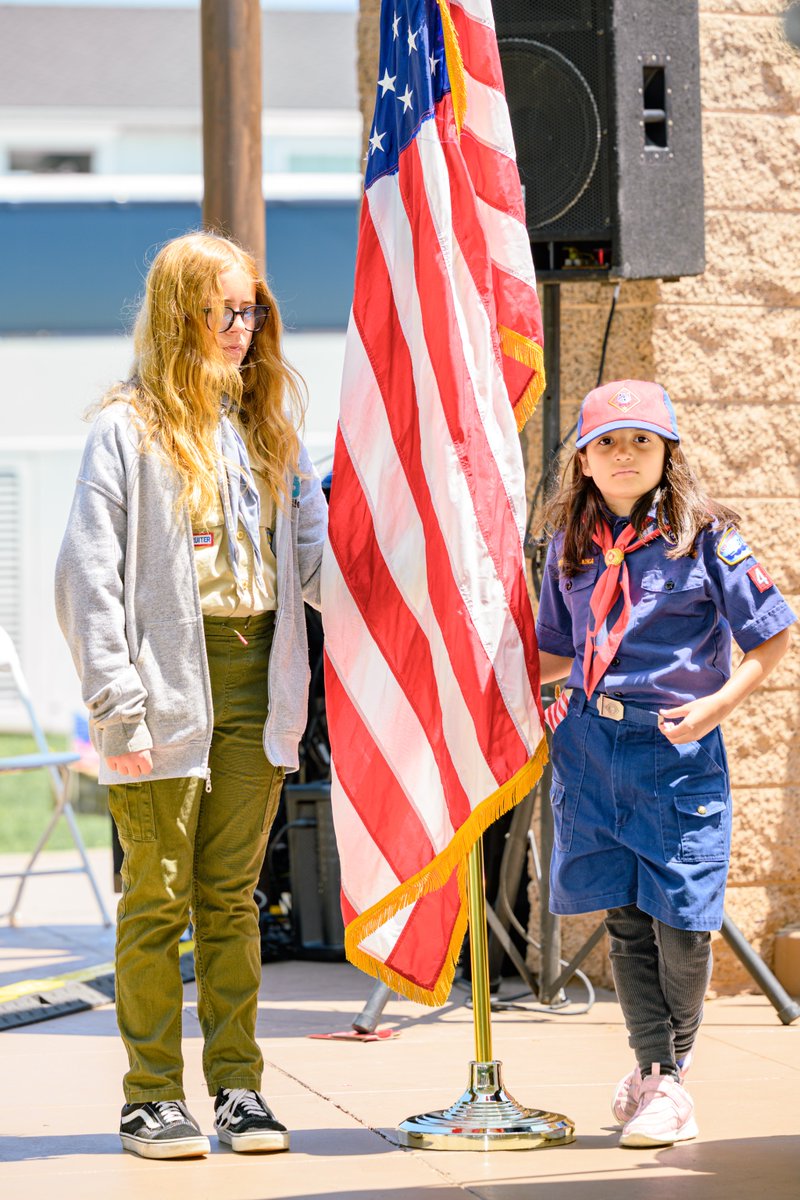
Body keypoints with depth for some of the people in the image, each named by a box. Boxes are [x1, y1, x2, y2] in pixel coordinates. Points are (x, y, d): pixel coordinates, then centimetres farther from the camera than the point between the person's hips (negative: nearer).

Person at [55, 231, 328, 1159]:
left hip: (254, 678, 5)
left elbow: (314, 547, 12)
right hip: (170, 679, -5)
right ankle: (152, 1095, 8)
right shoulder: (128, 429, -3)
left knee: (232, 892, 9)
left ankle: (237, 1084, 15)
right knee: (159, 894, 1)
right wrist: (116, 705, -14)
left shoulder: (267, 427, 14)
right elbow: (89, 576, -7)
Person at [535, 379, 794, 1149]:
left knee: (680, 919, -3)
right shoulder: (571, 542, 8)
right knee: (623, 918, 5)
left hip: (676, 746, -4)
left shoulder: (702, 536, -5)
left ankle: (668, 1077, 12)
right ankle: (655, 1073, 16)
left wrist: (720, 703, -13)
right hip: (590, 744, 4)